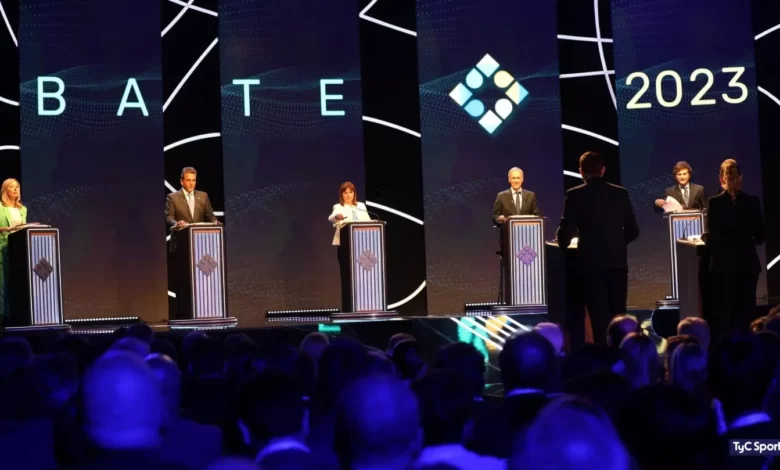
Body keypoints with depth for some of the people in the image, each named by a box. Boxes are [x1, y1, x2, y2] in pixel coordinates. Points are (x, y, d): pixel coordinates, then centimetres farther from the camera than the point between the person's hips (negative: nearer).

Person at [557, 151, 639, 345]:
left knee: (599, 317, 0)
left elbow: (566, 231, -7)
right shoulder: (620, 193, 4)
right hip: (617, 262, 3)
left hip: (591, 264, -3)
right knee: (618, 315, 13)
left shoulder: (575, 195, -5)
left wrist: (563, 243, 15)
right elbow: (633, 231, 7)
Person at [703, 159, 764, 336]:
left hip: (722, 264, -2)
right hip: (747, 263, 2)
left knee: (722, 314, 4)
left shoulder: (714, 202, -8)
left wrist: (705, 237, 12)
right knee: (746, 312, 8)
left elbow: (712, 238, -10)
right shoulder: (753, 201, -2)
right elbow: (760, 237, 3)